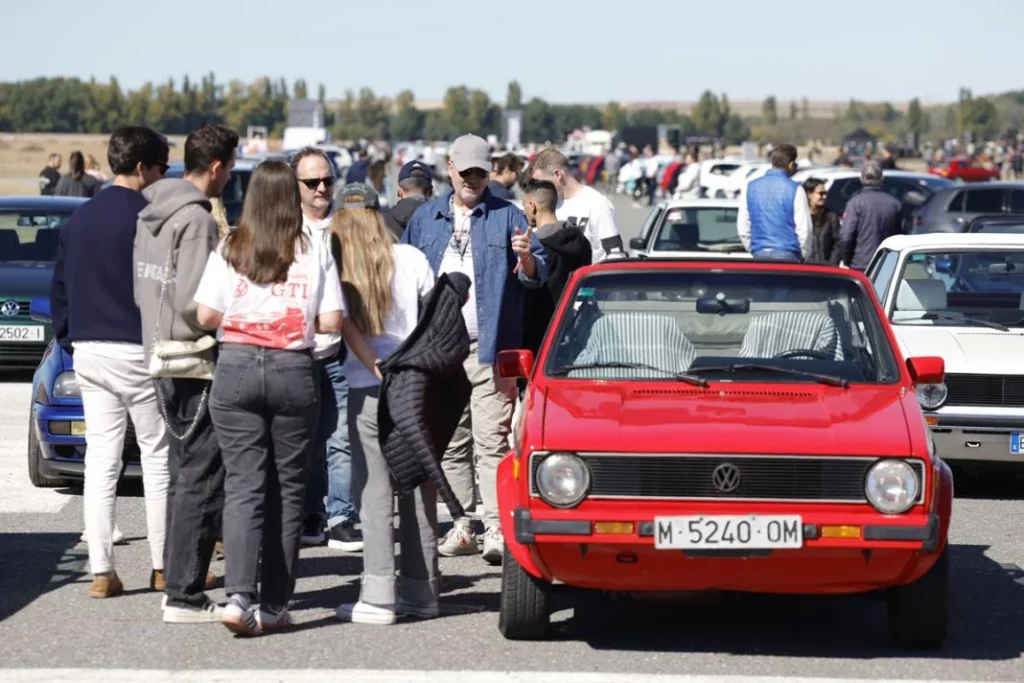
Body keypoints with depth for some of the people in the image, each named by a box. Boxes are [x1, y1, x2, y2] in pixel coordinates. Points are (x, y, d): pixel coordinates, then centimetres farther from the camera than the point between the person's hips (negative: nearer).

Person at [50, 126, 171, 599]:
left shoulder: (79, 219, 10)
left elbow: (59, 288, 14)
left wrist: (68, 339, 20)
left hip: (89, 352, 6)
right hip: (139, 351, -6)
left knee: (100, 459, 6)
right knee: (158, 457, 4)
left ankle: (101, 570, 2)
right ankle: (164, 564, 8)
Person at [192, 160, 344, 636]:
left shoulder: (229, 251, 1)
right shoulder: (315, 254, -1)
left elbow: (205, 315, -1)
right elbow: (330, 323, -3)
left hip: (236, 367, 0)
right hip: (294, 370, 0)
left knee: (243, 486, 0)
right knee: (287, 489, 8)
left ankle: (238, 594, -17)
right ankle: (274, 606, 10)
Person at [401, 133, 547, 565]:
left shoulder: (507, 217, 4)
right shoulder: (425, 218, 14)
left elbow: (537, 275, 0)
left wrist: (527, 261, -24)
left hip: (489, 349, -4)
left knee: (491, 442, -10)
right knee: (450, 444, 7)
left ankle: (496, 529, -13)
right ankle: (461, 527, 13)